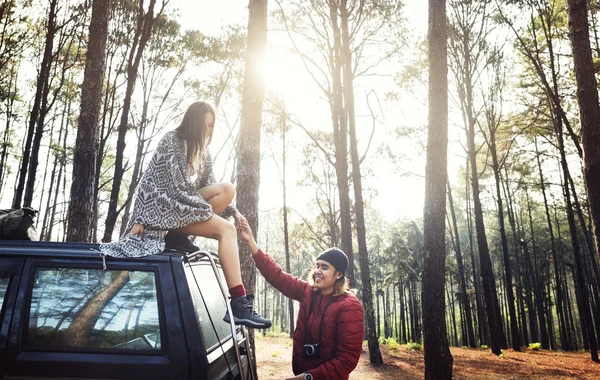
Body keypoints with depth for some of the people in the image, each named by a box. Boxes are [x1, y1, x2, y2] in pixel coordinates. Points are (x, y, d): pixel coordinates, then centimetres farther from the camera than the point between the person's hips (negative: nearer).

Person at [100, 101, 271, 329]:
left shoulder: (202, 151, 15)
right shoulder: (172, 141, -8)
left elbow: (209, 187, 12)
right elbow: (178, 188, -17)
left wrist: (233, 212, -1)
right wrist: (210, 211, -21)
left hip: (183, 203, 8)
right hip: (162, 205, -8)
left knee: (228, 190, -15)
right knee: (226, 229, -24)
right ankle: (239, 304, -32)